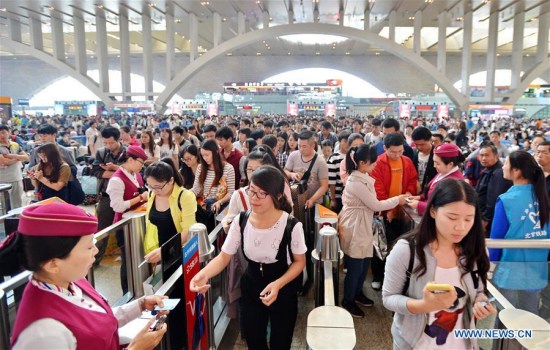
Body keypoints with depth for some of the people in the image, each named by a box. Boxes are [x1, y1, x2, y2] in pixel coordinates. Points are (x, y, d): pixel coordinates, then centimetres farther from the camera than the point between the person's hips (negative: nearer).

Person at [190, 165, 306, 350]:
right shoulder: (241, 221, -15)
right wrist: (204, 274, -30)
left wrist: (277, 284, -28)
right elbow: (223, 257, -10)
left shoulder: (291, 225, -24)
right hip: (250, 289, 3)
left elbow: (299, 261, -11)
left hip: (283, 291, -2)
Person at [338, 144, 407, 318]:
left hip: (363, 226, 9)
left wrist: (396, 200, 0)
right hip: (354, 228, -9)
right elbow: (375, 205, -18)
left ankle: (357, 293, 39)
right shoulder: (356, 182, -25)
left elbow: (371, 203, 6)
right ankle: (347, 302, 22)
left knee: (364, 263, 19)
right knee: (355, 267, 4)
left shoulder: (363, 178, 5)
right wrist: (397, 199, -7)